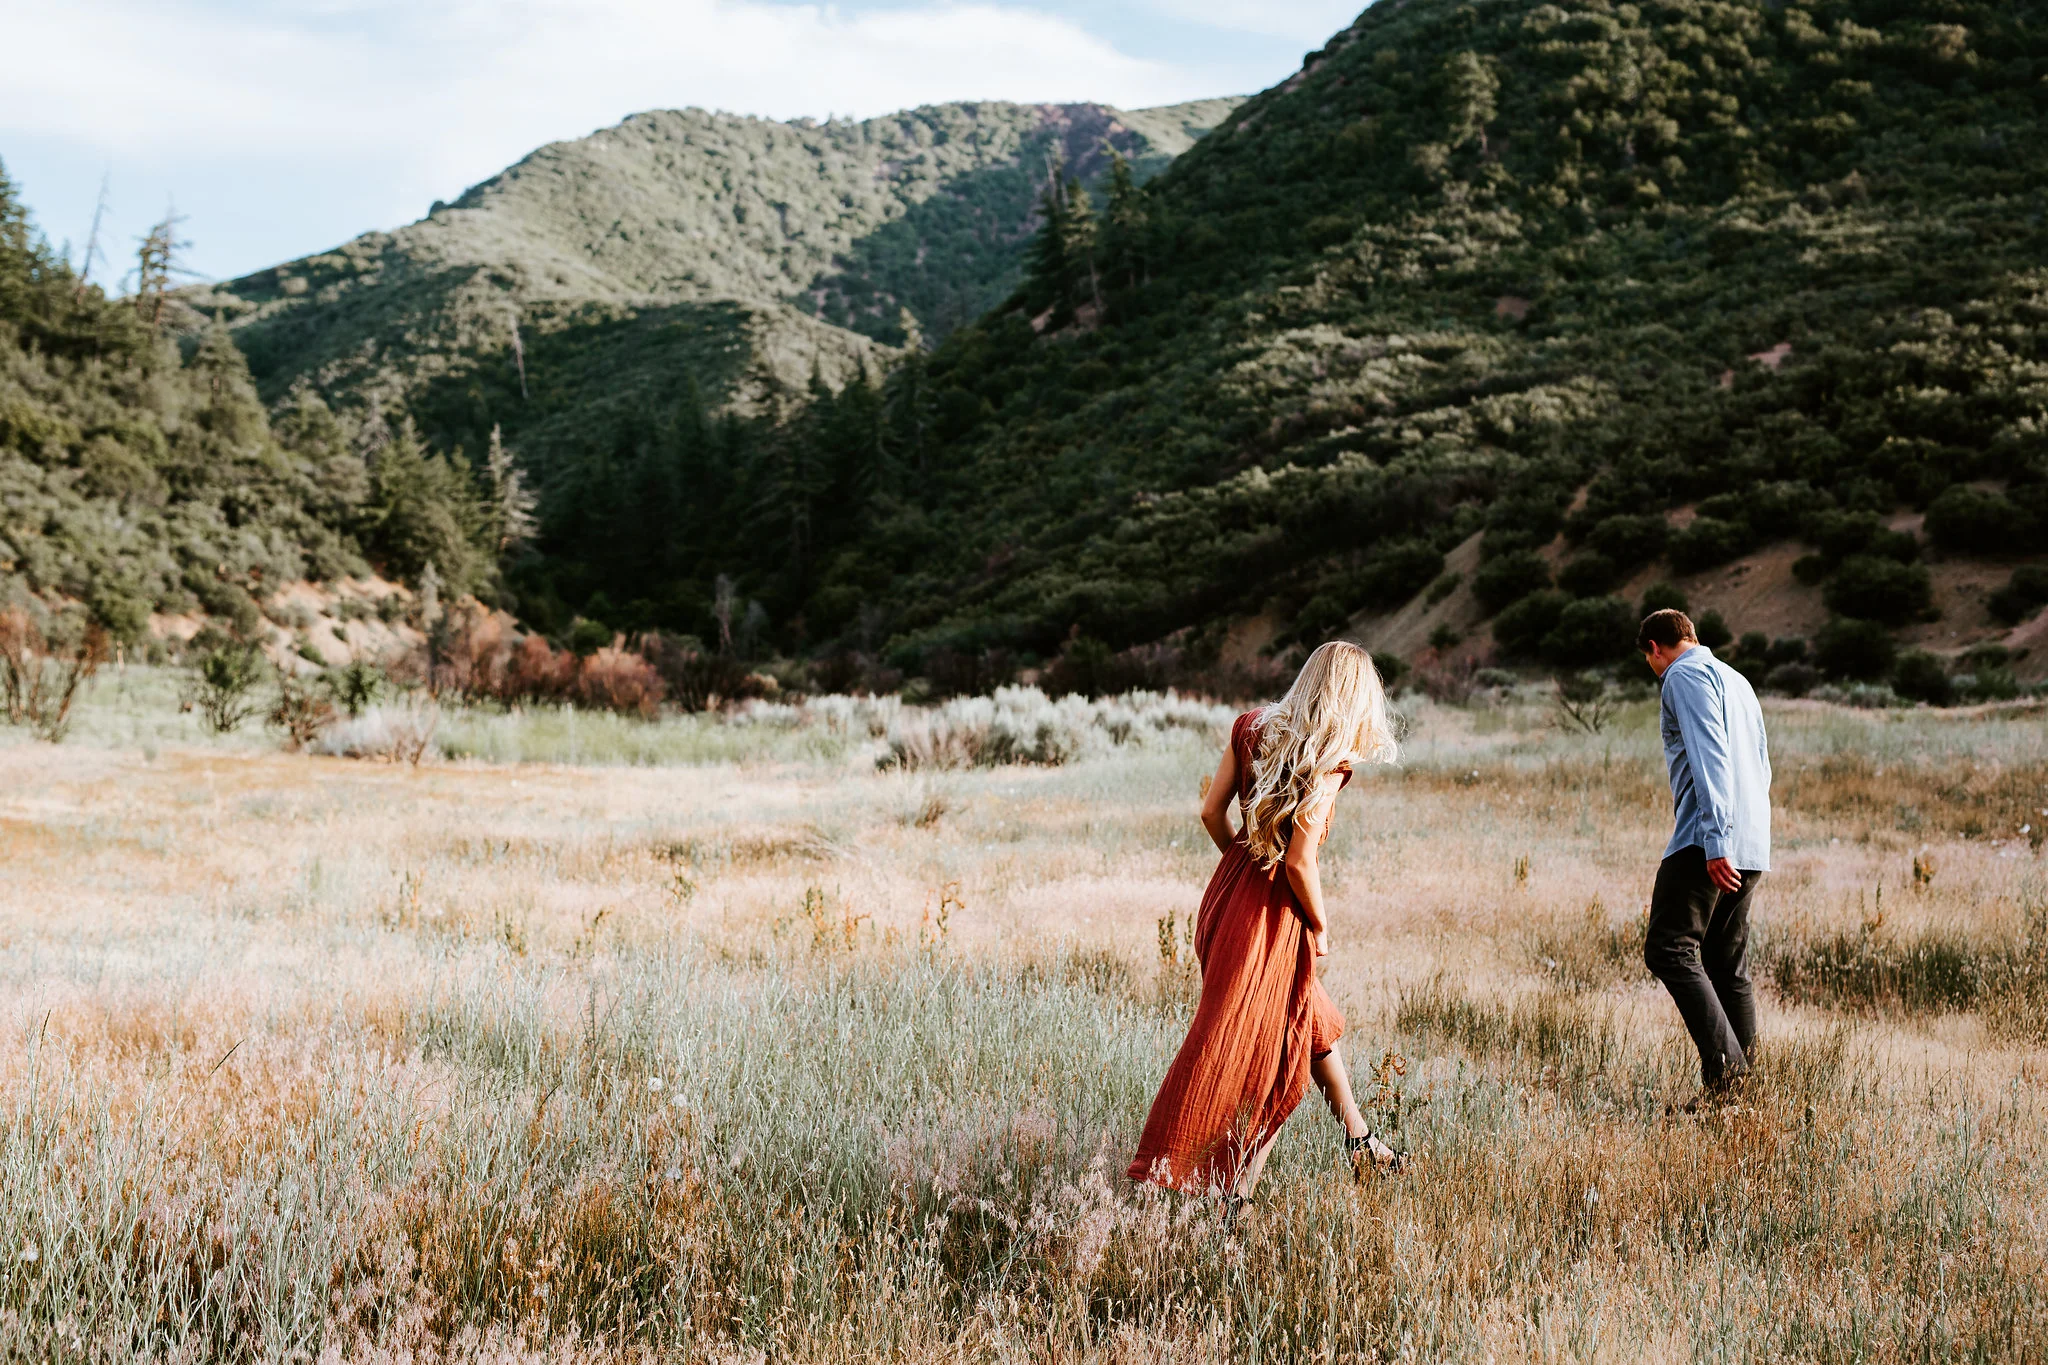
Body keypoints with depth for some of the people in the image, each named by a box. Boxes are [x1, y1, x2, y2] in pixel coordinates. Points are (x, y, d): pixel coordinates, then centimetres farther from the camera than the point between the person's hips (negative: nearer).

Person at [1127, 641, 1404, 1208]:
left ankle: (1359, 1141, 39)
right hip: (1272, 913, -8)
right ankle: (1235, 1190, 10)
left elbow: (1211, 812, 3)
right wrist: (1321, 927, -5)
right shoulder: (1327, 763, -19)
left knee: (1312, 1018, 24)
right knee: (1254, 1051, 4)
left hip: (1230, 890, 8)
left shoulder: (1252, 727, 0)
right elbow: (1300, 862, -21)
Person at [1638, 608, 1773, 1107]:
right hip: (1753, 847, 9)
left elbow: (1710, 759, -16)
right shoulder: (1737, 679, 24)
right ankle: (1743, 1075, 10)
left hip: (1706, 841, -9)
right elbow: (1761, 765, 27)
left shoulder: (1686, 677, -4)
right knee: (1729, 964, 11)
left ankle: (1723, 1061, -23)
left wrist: (1714, 841, -22)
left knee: (1669, 950, -13)